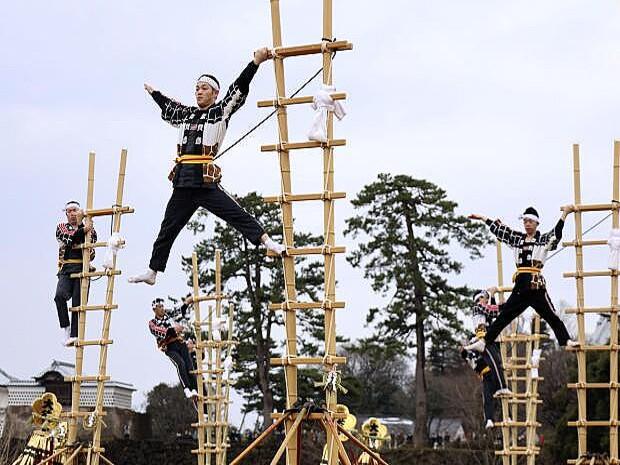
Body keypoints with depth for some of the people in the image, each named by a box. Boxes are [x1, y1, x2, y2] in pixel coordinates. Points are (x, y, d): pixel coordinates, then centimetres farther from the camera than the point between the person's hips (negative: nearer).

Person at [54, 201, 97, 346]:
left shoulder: (89, 228, 14)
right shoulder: (61, 227, 13)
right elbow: (69, 240, -7)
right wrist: (83, 230, -20)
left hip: (82, 268, 0)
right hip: (66, 269, 0)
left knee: (78, 303, -7)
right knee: (60, 295, -26)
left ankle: (74, 335, -9)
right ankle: (65, 327, -15)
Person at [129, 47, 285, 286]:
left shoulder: (221, 112, 4)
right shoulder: (187, 114, 19)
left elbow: (239, 89, -7)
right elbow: (168, 107, 40)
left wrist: (255, 62, -17)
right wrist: (153, 92, 56)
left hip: (205, 182, -6)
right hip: (182, 182, 6)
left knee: (236, 214, -19)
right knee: (167, 229, 13)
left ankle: (267, 242, -24)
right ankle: (152, 271, 21)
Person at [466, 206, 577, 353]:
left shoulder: (544, 239, 4)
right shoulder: (518, 239, 17)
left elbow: (556, 233, -13)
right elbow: (500, 231, 24)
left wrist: (564, 215, -20)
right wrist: (482, 218, 29)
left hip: (536, 286, -5)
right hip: (520, 286, 5)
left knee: (551, 316, -7)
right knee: (503, 316, 7)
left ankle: (567, 341, -6)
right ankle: (483, 342, 7)